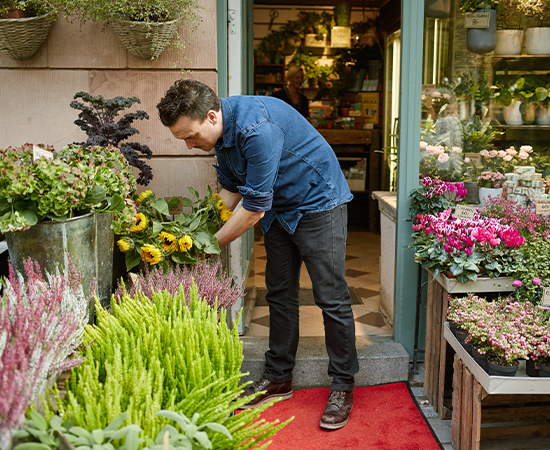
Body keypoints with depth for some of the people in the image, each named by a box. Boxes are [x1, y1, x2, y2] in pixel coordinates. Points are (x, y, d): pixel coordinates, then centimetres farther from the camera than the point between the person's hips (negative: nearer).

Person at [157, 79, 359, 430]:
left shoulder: (256, 128, -33)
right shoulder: (221, 130, -3)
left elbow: (254, 208, -28)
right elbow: (231, 190, 9)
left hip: (319, 203, -9)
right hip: (278, 208, 9)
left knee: (332, 298, -5)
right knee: (280, 293, 11)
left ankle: (343, 387, 8)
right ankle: (279, 378, 23)